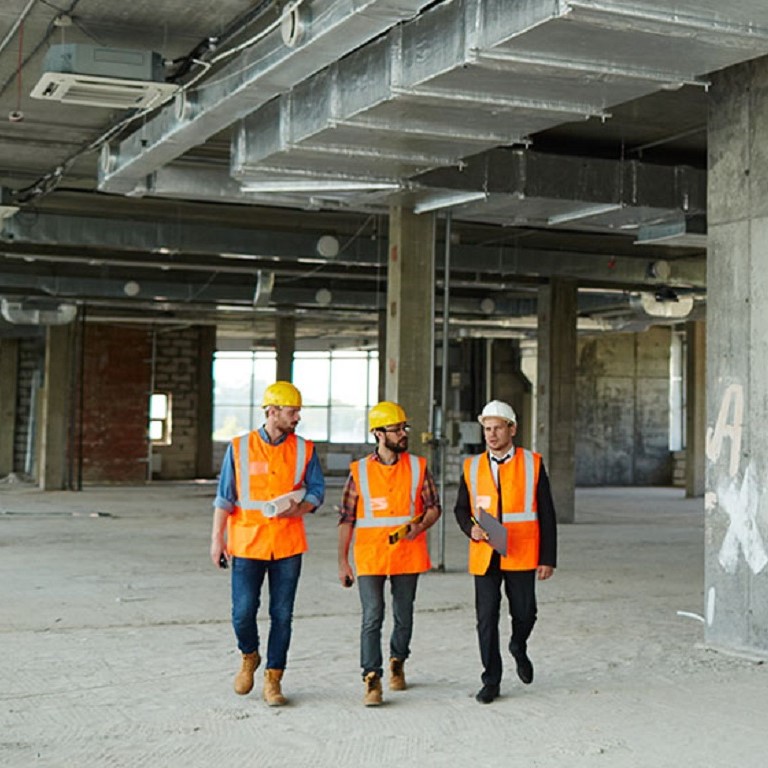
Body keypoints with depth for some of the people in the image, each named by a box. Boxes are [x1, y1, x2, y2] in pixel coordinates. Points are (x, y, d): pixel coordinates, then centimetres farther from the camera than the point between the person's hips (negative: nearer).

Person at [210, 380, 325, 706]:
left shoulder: (304, 450, 5)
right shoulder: (239, 448, 1)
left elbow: (316, 491, 7)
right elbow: (224, 498, 3)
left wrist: (298, 509, -13)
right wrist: (217, 539, -2)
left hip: (288, 544, 1)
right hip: (247, 543, -1)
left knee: (282, 615, 3)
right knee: (243, 611, -4)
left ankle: (273, 679, 14)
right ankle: (249, 657, 26)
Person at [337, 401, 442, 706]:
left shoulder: (418, 467, 4)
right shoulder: (359, 471, 0)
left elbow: (434, 506, 10)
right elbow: (346, 518, 3)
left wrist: (420, 526, -12)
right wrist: (343, 562, -1)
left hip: (407, 555, 2)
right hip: (370, 556, -2)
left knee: (404, 616, 12)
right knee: (372, 616, -8)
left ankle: (397, 663, 36)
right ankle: (372, 680, -4)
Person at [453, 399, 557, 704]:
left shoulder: (533, 464, 1)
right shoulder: (472, 467, 7)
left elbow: (546, 515, 1)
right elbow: (461, 509, 14)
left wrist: (548, 558, -3)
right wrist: (471, 529, -9)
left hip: (521, 556, -1)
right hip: (484, 556, 1)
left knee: (524, 613, 6)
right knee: (486, 619, 0)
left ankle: (519, 648, 39)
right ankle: (491, 681, 11)